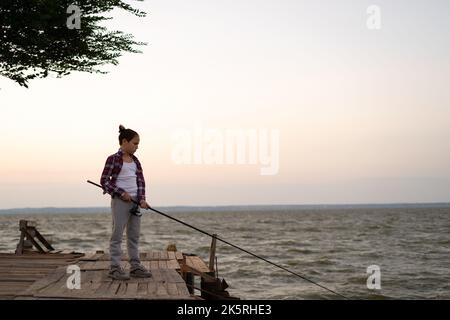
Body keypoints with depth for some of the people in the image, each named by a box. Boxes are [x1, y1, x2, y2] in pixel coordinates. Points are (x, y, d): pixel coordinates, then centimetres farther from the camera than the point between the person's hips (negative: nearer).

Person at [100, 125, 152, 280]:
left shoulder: (135, 161, 13)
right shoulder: (113, 159, -6)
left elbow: (140, 180, 10)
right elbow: (104, 181, -8)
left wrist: (142, 199, -5)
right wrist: (121, 193, -15)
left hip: (135, 201, 7)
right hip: (120, 201, -7)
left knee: (134, 235, 9)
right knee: (117, 235, -3)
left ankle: (135, 267, 15)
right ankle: (115, 268, 0)